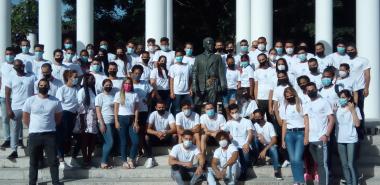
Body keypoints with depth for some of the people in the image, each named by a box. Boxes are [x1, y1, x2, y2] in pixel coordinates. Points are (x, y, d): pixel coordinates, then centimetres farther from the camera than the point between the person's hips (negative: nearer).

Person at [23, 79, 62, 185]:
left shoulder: (55, 101, 0)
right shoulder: (30, 100, -1)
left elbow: (58, 117, 12)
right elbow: (25, 118, 7)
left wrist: (50, 126, 10)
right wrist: (34, 128, 8)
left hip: (50, 134, 0)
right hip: (34, 135, 0)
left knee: (53, 161, 3)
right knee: (33, 161, 9)